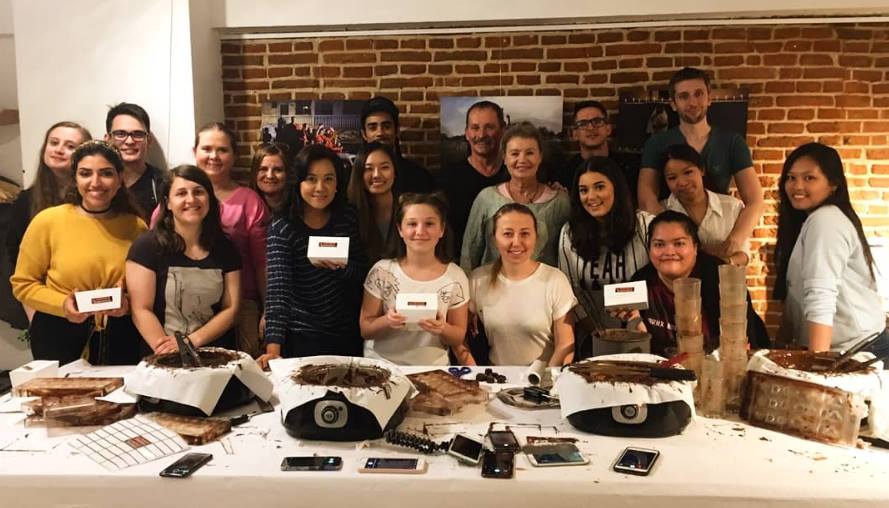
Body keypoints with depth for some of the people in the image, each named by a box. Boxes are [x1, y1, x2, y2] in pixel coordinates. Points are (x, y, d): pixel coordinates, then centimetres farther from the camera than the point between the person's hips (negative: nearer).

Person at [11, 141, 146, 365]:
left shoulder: (136, 226, -1)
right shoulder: (48, 221, -6)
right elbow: (23, 283, -1)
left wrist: (129, 302, -11)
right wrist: (62, 304, -16)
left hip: (120, 339, 2)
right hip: (58, 336, -1)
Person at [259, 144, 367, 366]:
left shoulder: (348, 218, -3)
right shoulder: (282, 228, -14)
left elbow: (363, 273, 1)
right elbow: (278, 292, -21)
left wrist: (342, 265, -21)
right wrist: (273, 349, -32)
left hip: (347, 336, 4)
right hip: (301, 339, -4)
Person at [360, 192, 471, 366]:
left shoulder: (456, 277, -4)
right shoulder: (382, 271, -3)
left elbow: (458, 338, 4)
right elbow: (365, 329, 1)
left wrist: (442, 329, -16)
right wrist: (387, 321, -18)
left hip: (432, 368, 1)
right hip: (382, 364, -1)